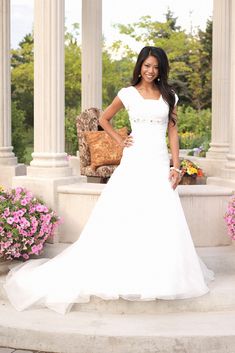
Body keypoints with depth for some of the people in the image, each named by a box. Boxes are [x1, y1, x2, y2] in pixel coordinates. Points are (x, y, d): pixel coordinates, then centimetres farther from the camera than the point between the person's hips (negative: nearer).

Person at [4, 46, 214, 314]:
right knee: (124, 217, -4)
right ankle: (121, 272, 4)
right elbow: (104, 119, 17)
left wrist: (176, 166, 1)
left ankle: (161, 273, 9)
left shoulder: (169, 96, 10)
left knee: (163, 220, -2)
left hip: (160, 162, 2)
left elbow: (173, 132, 8)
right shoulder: (128, 94, 5)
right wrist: (120, 141, 5)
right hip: (134, 161, -2)